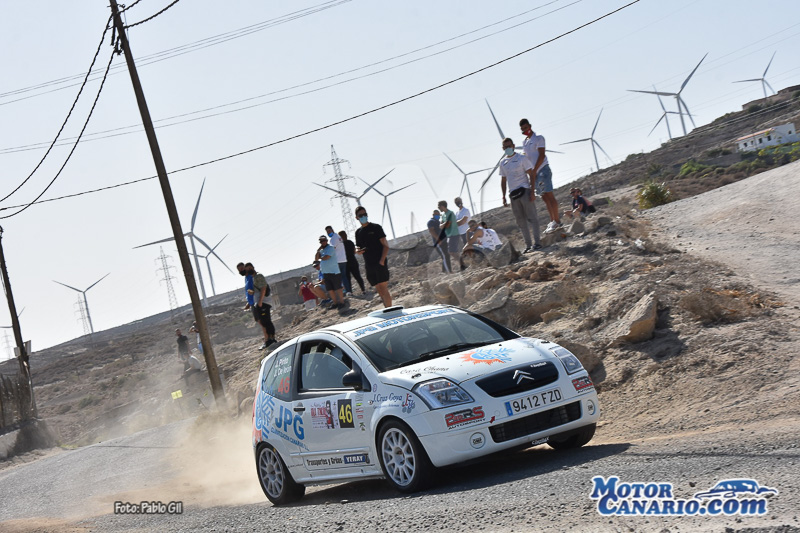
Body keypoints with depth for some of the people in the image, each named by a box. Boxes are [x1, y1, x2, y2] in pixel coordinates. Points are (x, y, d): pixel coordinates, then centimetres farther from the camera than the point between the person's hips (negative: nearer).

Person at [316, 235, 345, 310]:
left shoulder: (330, 248, -8)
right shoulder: (322, 250, 17)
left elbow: (326, 257, -19)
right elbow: (316, 259, 11)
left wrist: (320, 257, 2)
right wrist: (318, 250, 0)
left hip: (333, 272, -8)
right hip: (325, 273, 8)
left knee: (337, 288, -3)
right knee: (329, 289, 10)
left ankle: (341, 302, 4)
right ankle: (335, 302, 19)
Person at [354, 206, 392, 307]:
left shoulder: (376, 227, -1)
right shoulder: (358, 232, 15)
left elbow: (386, 245, -5)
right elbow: (358, 247, 23)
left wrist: (382, 261, -16)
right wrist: (357, 251, -3)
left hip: (379, 263, -5)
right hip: (368, 265, 5)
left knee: (383, 288, -13)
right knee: (379, 290, 5)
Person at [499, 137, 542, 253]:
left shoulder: (522, 159, -1)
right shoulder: (503, 163, 15)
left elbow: (532, 175, -4)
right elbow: (503, 180, 20)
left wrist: (532, 191, -13)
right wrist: (504, 196, 12)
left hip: (524, 191, -6)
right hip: (513, 194, 6)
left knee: (531, 217, -9)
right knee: (520, 221, 6)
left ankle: (537, 243, -10)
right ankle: (528, 244, 10)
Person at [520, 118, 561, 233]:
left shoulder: (538, 138, -5)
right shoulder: (524, 142, 18)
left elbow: (541, 156, -13)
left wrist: (534, 171, -16)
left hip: (543, 169, -8)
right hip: (534, 172, 8)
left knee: (549, 195, -11)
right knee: (544, 197, 6)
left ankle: (557, 221, -12)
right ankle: (552, 221, 7)